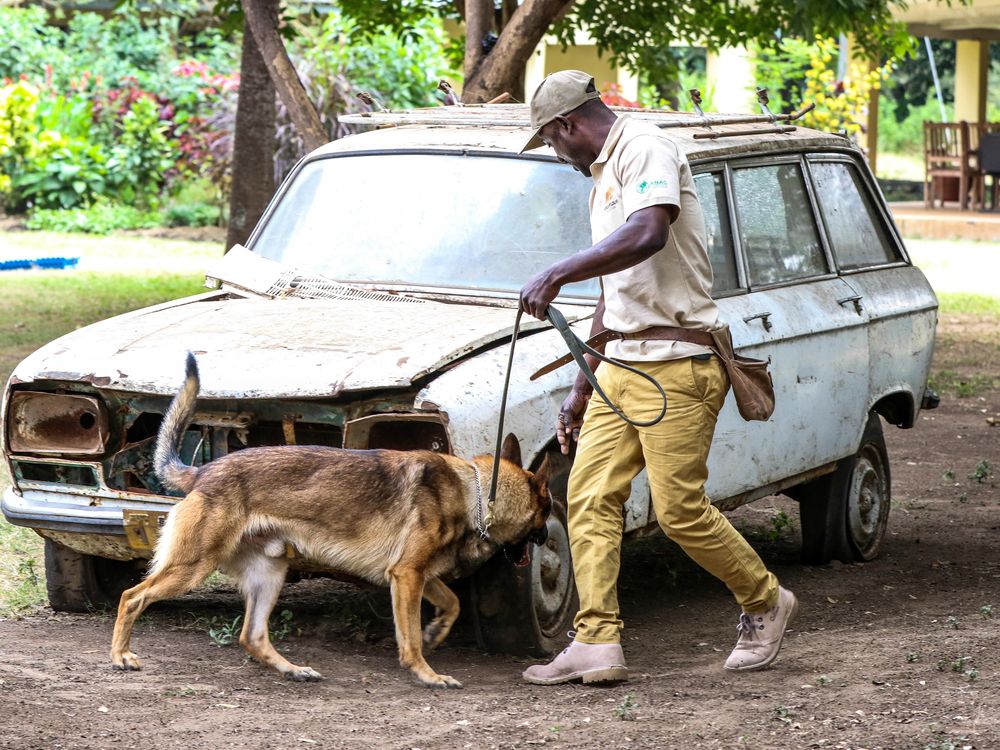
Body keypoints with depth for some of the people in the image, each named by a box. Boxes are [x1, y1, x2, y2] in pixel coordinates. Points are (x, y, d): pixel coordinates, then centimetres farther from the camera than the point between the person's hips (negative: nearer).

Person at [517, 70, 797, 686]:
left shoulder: (645, 150, -10)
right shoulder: (604, 176, 21)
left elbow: (648, 236, -31)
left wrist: (557, 274, -31)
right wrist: (581, 389, 26)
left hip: (677, 363, -10)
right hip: (624, 365, 10)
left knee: (680, 508, -7)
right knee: (590, 496, -2)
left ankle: (766, 602, 16)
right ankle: (597, 644, -4)